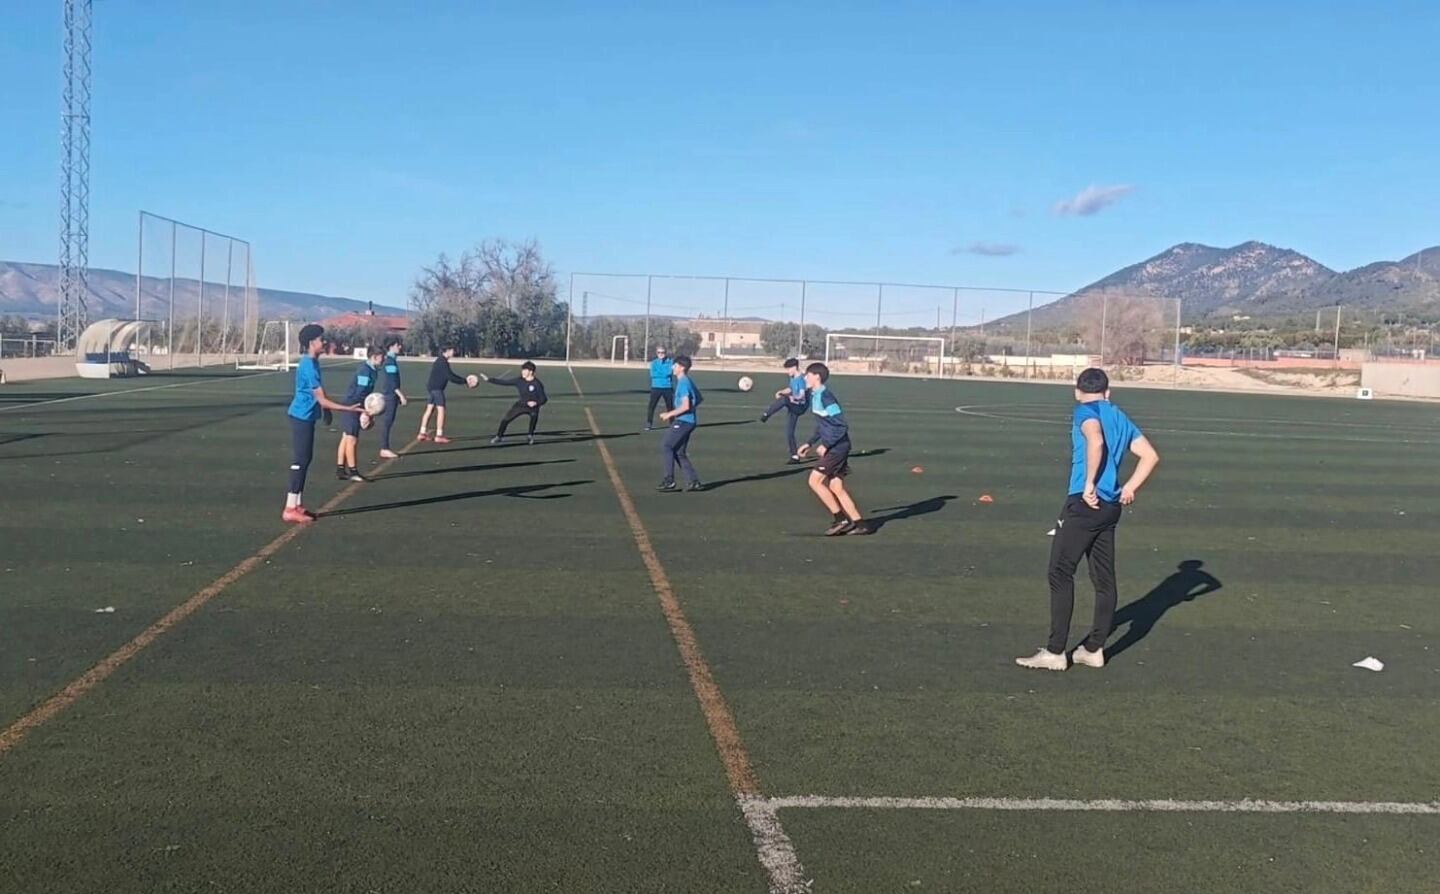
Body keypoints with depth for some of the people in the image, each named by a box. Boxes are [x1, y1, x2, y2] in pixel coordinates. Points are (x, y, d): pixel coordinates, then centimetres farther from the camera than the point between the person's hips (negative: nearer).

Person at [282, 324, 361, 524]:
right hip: (302, 417, -10)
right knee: (300, 461, -7)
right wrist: (350, 409, -25)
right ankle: (290, 510, -4)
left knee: (305, 459, 13)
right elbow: (322, 400, -24)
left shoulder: (312, 362, 9)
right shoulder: (309, 366, -22)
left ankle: (297, 505, 20)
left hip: (306, 417, 10)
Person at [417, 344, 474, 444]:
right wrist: (464, 382, -14)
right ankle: (439, 436, -8)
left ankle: (422, 433, 15)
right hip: (436, 388, -10)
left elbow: (451, 375, 19)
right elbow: (450, 377, -20)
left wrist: (464, 381, 13)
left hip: (432, 388, 10)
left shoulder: (442, 361, 15)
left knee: (429, 410, 12)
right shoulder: (442, 362, -17)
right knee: (441, 410, -8)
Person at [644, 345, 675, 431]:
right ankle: (649, 424, -4)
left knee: (670, 406, 7)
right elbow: (653, 374, -9)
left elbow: (670, 372, -12)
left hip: (668, 388, 0)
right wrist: (664, 374, -13)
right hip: (656, 387, 0)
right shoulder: (653, 363, 5)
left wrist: (659, 373, -17)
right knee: (652, 406, -8)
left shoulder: (670, 362, 2)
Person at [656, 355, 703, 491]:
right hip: (688, 421, 10)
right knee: (679, 452, 12)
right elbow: (699, 399, 26)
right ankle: (693, 481, 10)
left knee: (666, 446, -8)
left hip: (683, 421, -10)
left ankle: (669, 481, -9)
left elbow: (685, 406, -23)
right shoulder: (688, 381, 16)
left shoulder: (683, 383, -15)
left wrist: (669, 414, -14)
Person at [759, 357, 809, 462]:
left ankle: (766, 414, -37)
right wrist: (781, 392, 8)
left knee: (784, 399, -36)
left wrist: (794, 398, -46)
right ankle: (795, 456, 13)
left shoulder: (801, 379, -15)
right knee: (789, 433, 7)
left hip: (800, 407, -9)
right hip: (792, 408, 9)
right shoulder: (792, 379, 11)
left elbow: (802, 395, -24)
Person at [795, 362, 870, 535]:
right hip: (834, 447, 9)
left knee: (815, 481, -8)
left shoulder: (824, 396, -17)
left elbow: (842, 426, -21)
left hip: (837, 447, -9)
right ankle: (859, 523, 12)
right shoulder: (815, 396, 13)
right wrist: (809, 444, 19)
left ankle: (840, 519, -3)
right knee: (836, 487, 9)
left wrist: (825, 445, -19)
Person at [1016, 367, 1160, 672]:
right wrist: (1129, 488, 12)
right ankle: (1094, 649, 19)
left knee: (1060, 574, -4)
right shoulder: (1121, 418, 19)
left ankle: (1055, 652, -4)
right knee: (1104, 578, 11)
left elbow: (1096, 441, -24)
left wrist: (1090, 484, -19)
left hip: (1084, 503, -8)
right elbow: (1150, 456, 18)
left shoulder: (1085, 411, -4)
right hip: (1111, 507, 8)